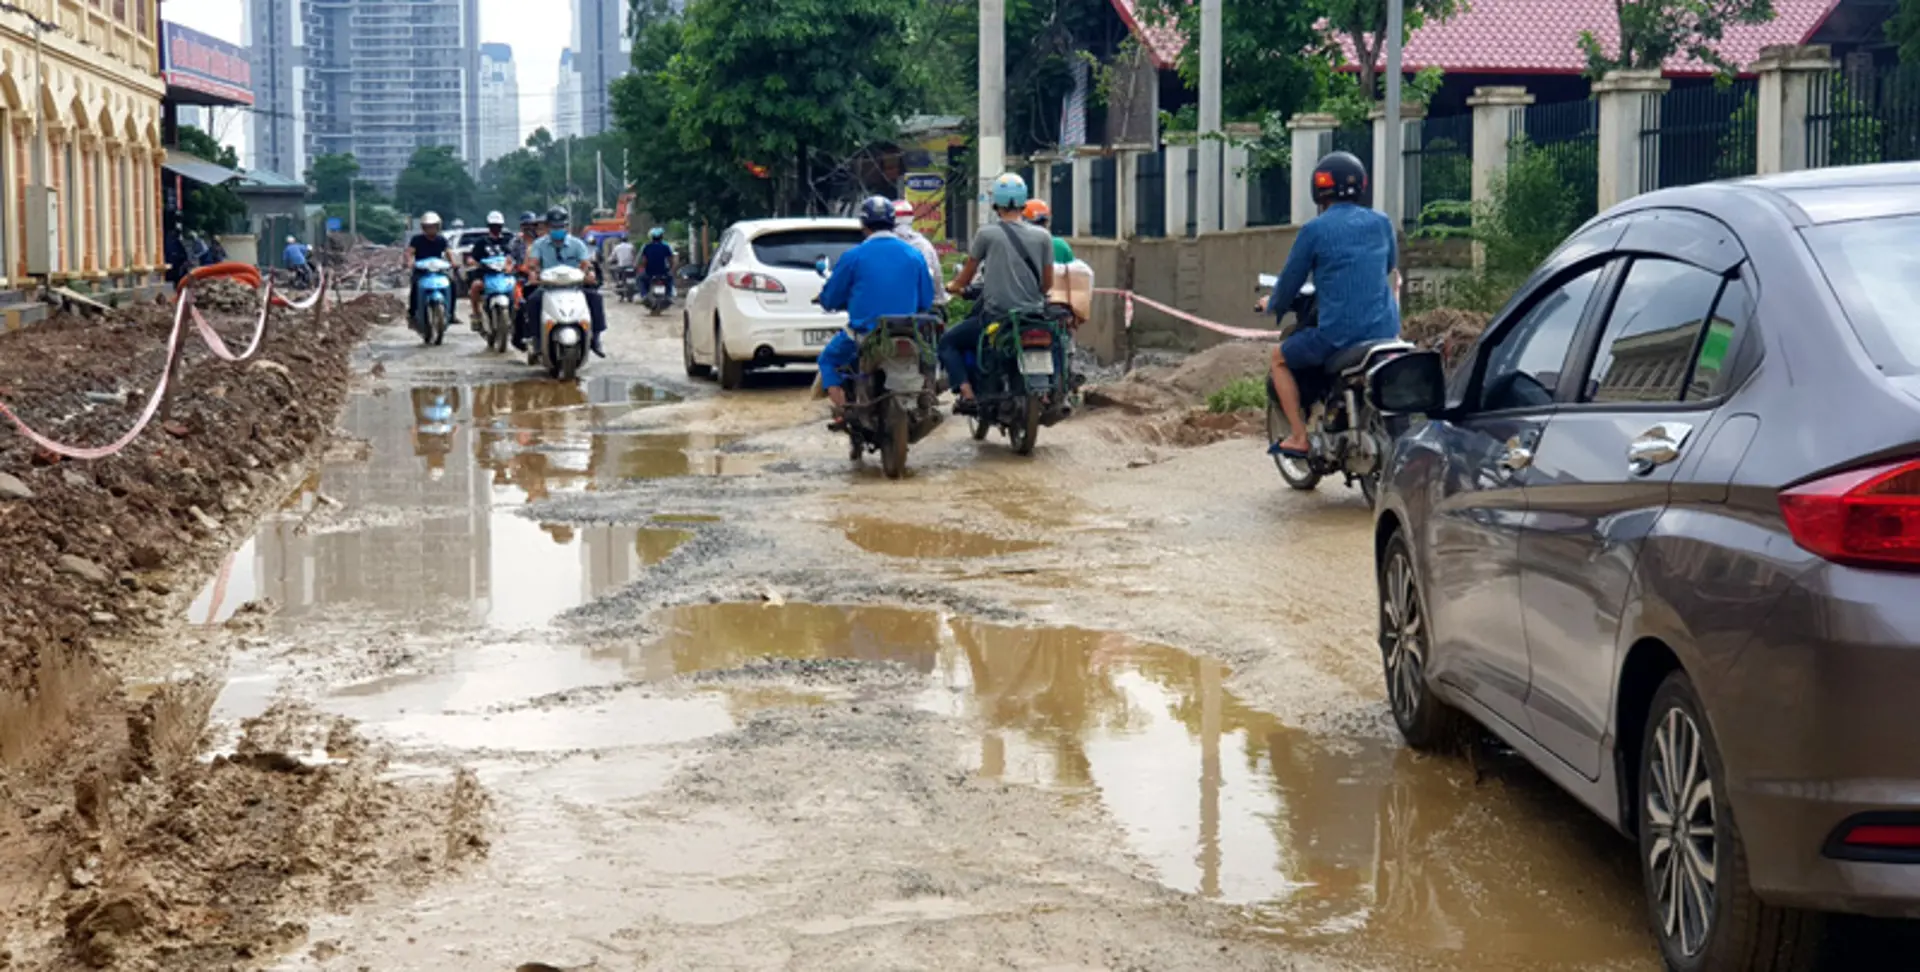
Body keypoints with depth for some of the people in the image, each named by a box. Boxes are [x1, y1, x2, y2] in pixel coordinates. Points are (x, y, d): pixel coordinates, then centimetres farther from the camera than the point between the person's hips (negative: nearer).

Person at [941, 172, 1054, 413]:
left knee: (948, 343, 16)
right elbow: (1048, 284, 8)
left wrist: (954, 286, 29)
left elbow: (966, 278, 7)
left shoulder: (986, 235, -3)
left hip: (996, 315, -3)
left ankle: (967, 393, -3)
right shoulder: (1043, 236, 3)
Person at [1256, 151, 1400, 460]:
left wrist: (1272, 304, 24)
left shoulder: (1314, 230, -7)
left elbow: (1291, 280, 2)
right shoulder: (1382, 224, 8)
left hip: (1337, 335, -5)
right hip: (1386, 330, 5)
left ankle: (1299, 437, 10)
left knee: (1280, 358, 18)